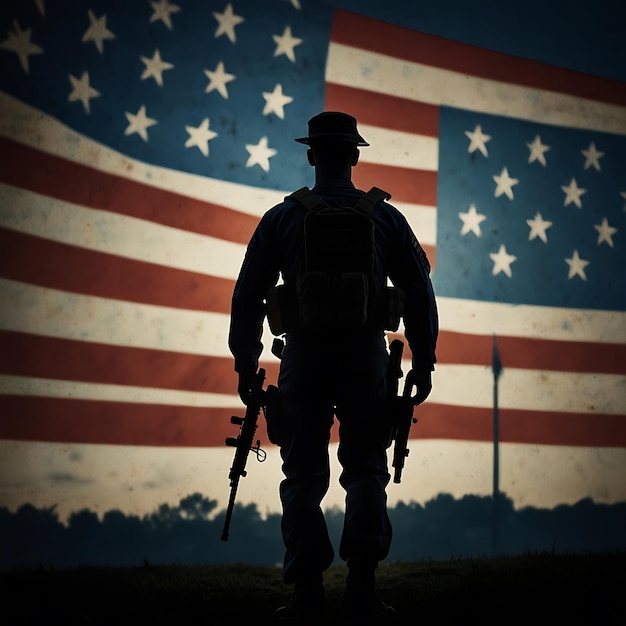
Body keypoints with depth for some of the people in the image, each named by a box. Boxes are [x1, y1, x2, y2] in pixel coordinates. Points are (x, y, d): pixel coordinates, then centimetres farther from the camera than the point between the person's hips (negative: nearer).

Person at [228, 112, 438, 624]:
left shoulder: (280, 219, 1)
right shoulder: (385, 218, 2)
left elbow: (248, 296, 2)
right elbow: (419, 293, 3)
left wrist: (246, 364, 11)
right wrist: (423, 363, 10)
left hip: (303, 360, 0)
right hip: (367, 357, 0)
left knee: (304, 478, 6)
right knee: (366, 472, 8)